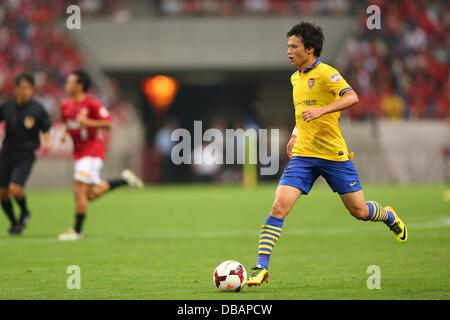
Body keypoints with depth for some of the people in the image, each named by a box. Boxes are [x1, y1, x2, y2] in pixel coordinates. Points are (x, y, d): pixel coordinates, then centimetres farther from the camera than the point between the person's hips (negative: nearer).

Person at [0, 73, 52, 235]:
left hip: (25, 155, -4)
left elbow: (46, 131, -2)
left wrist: (47, 141, -22)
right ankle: (14, 223, 26)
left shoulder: (37, 109, -8)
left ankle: (24, 213, 11)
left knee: (15, 189, -21)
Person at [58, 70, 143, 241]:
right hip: (79, 153, 8)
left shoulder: (92, 104, -14)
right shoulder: (66, 106, 8)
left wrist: (88, 122, -26)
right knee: (92, 193, 8)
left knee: (79, 190, -12)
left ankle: (77, 230, -5)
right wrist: (65, 134, 2)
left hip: (92, 152, -8)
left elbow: (108, 124, -13)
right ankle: (124, 179, 26)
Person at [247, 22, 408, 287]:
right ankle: (261, 268, -14)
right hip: (303, 155, 5)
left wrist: (321, 110, -39)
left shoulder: (326, 73, -11)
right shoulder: (296, 78, 13)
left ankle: (389, 216, 41)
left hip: (334, 154, -5)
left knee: (359, 211, 5)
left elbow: (352, 98, -27)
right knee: (279, 207, -13)